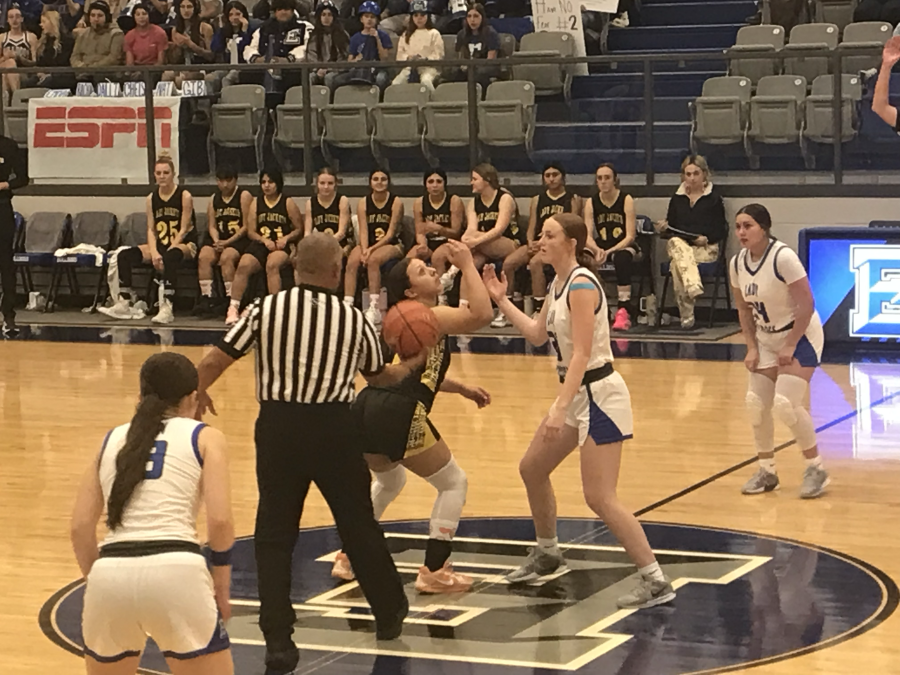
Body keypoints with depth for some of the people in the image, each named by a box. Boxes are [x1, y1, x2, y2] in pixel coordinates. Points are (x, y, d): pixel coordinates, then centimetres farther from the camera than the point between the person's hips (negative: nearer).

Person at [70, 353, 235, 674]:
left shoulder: (112, 439, 23)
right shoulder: (204, 437, 13)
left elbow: (80, 526, 14)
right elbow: (219, 520, 0)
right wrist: (221, 582, 13)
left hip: (111, 573, 4)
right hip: (174, 571, -3)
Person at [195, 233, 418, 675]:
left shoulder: (266, 309, -1)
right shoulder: (354, 319, 5)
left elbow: (214, 361, -3)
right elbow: (381, 376, 21)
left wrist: (199, 393, 18)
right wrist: (415, 363, 40)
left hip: (279, 424, -1)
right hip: (333, 427, 1)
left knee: (274, 535, 8)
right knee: (358, 525, 18)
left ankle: (278, 639, 3)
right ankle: (389, 613, 35)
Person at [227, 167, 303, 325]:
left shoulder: (288, 203, 7)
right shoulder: (256, 203, 15)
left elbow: (299, 229, 7)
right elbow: (251, 232, 11)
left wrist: (286, 238, -12)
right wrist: (264, 240, -9)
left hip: (282, 247, -3)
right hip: (260, 244, 3)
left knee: (272, 264, -37)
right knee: (243, 265, -27)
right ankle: (233, 308, -28)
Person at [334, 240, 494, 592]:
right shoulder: (428, 316, -2)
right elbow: (481, 315, -16)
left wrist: (461, 389, 28)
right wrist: (467, 265, -8)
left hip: (367, 408, 9)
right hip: (398, 416, -9)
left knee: (388, 479, 35)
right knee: (454, 483, 7)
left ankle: (349, 557, 32)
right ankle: (433, 572, 4)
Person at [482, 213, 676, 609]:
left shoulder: (581, 285, -18)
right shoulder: (558, 284, 10)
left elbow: (581, 355, -25)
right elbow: (537, 334, 22)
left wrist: (560, 408, -30)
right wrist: (502, 300, 18)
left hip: (597, 394, -10)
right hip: (578, 393, 10)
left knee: (599, 498, -13)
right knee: (532, 469, 20)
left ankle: (655, 582, -10)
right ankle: (547, 554, 39)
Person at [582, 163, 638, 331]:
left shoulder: (626, 200, -9)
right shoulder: (591, 203, 1)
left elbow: (630, 236, -13)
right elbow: (587, 236, -6)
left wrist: (609, 251, -27)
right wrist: (597, 250, -28)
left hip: (625, 247, -3)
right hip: (602, 247, 3)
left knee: (622, 258, -39)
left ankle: (624, 310, -41)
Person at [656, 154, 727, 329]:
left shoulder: (714, 198, 6)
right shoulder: (677, 199, 17)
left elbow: (721, 231, 4)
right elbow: (671, 228, 16)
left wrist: (706, 239, -14)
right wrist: (663, 229, -7)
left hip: (706, 249, -2)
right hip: (679, 245, 3)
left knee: (677, 263, -34)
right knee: (677, 244, -38)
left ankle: (686, 315, -39)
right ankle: (694, 288, -56)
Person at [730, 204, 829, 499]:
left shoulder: (783, 257, -25)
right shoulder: (737, 263, -4)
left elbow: (806, 304, -23)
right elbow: (744, 309, 8)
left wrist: (790, 346, -19)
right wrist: (751, 348, -1)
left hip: (800, 336, -7)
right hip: (767, 339, 7)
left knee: (784, 403, -17)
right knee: (756, 403, 1)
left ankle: (816, 469, 0)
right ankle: (766, 471, 18)